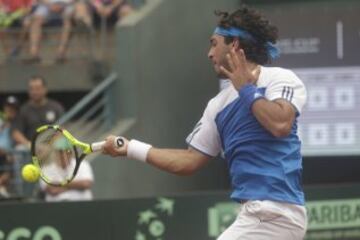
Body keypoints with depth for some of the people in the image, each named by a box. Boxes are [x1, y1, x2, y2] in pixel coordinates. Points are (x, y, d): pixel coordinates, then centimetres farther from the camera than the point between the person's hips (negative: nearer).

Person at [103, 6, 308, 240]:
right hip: (257, 212, 9)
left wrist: (246, 89, -10)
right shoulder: (219, 104, 18)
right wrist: (131, 148, 21)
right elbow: (189, 160, 21)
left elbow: (280, 124, -25)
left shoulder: (279, 78, -4)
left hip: (274, 213, -9)